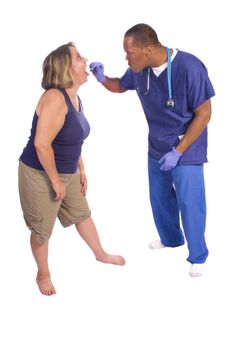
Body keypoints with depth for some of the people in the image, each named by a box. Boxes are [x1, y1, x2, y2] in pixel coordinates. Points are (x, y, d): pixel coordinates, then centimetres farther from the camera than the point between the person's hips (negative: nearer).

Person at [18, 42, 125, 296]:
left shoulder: (75, 98, 3)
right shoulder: (55, 98, -27)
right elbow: (41, 144, -32)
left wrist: (81, 171, 17)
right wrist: (55, 180, -23)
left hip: (67, 173, 9)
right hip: (40, 175, -9)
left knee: (82, 214, 25)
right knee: (42, 230, 9)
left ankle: (101, 255, 47)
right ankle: (43, 274, 31)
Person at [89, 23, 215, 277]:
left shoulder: (189, 67, -28)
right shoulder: (140, 69, -10)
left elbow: (204, 114, -21)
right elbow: (121, 86, 13)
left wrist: (177, 151, -21)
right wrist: (102, 78, -10)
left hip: (186, 150, -6)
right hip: (157, 149, 6)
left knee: (189, 205, 2)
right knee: (160, 199, 20)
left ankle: (198, 256, 22)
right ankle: (171, 238, 45)